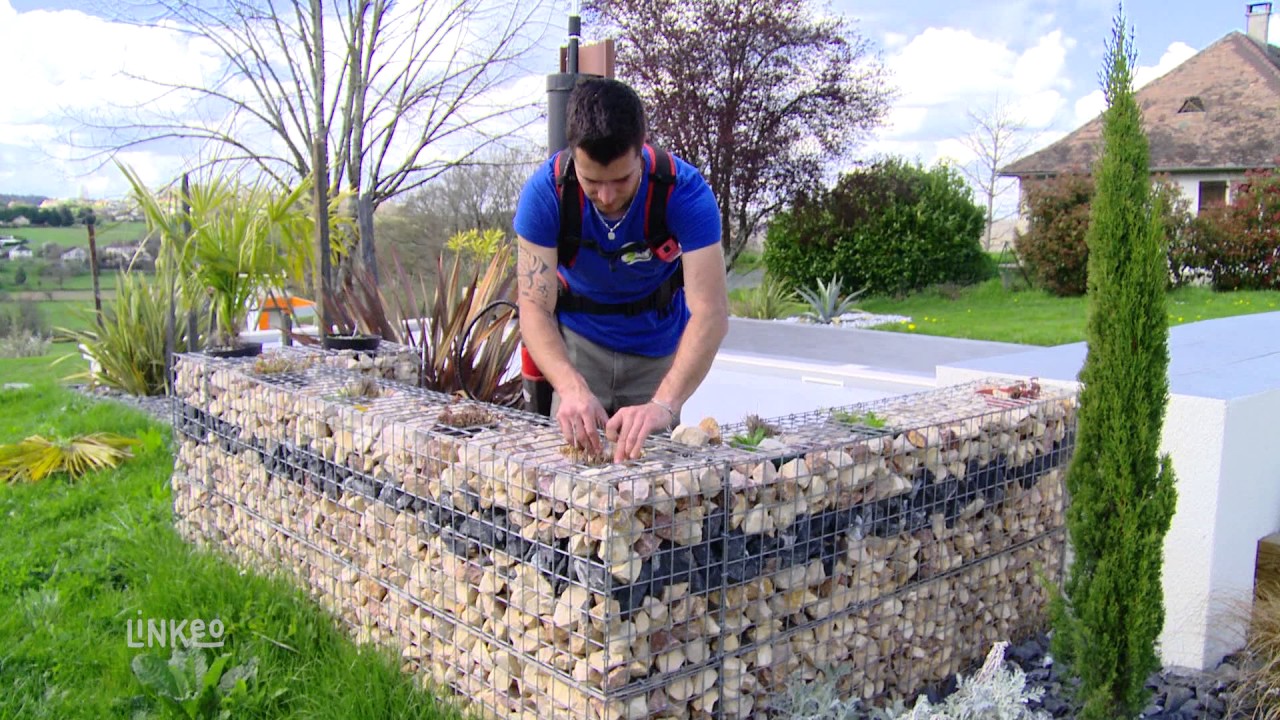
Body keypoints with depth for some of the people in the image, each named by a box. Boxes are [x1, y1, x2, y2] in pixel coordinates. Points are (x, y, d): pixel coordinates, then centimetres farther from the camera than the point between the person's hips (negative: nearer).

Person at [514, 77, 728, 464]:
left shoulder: (684, 190, -28)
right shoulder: (545, 191, -25)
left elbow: (710, 313, -37)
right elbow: (534, 307, -28)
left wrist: (664, 404, -52)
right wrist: (571, 387, -48)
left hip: (657, 345, 0)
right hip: (578, 340, 0)